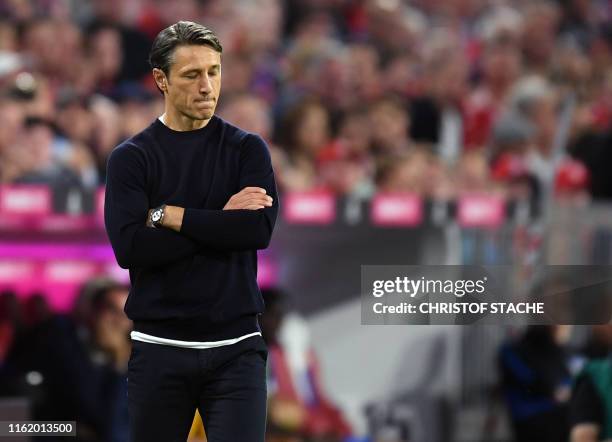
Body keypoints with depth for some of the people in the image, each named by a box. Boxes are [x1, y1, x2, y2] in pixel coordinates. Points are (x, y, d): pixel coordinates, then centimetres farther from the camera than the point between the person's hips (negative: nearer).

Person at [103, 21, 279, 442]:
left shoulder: (247, 149, 5)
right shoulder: (131, 158, 2)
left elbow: (259, 229, -12)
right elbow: (129, 246, -12)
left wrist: (170, 215, -11)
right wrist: (220, 223, -11)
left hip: (236, 348, 0)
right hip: (159, 348, 0)